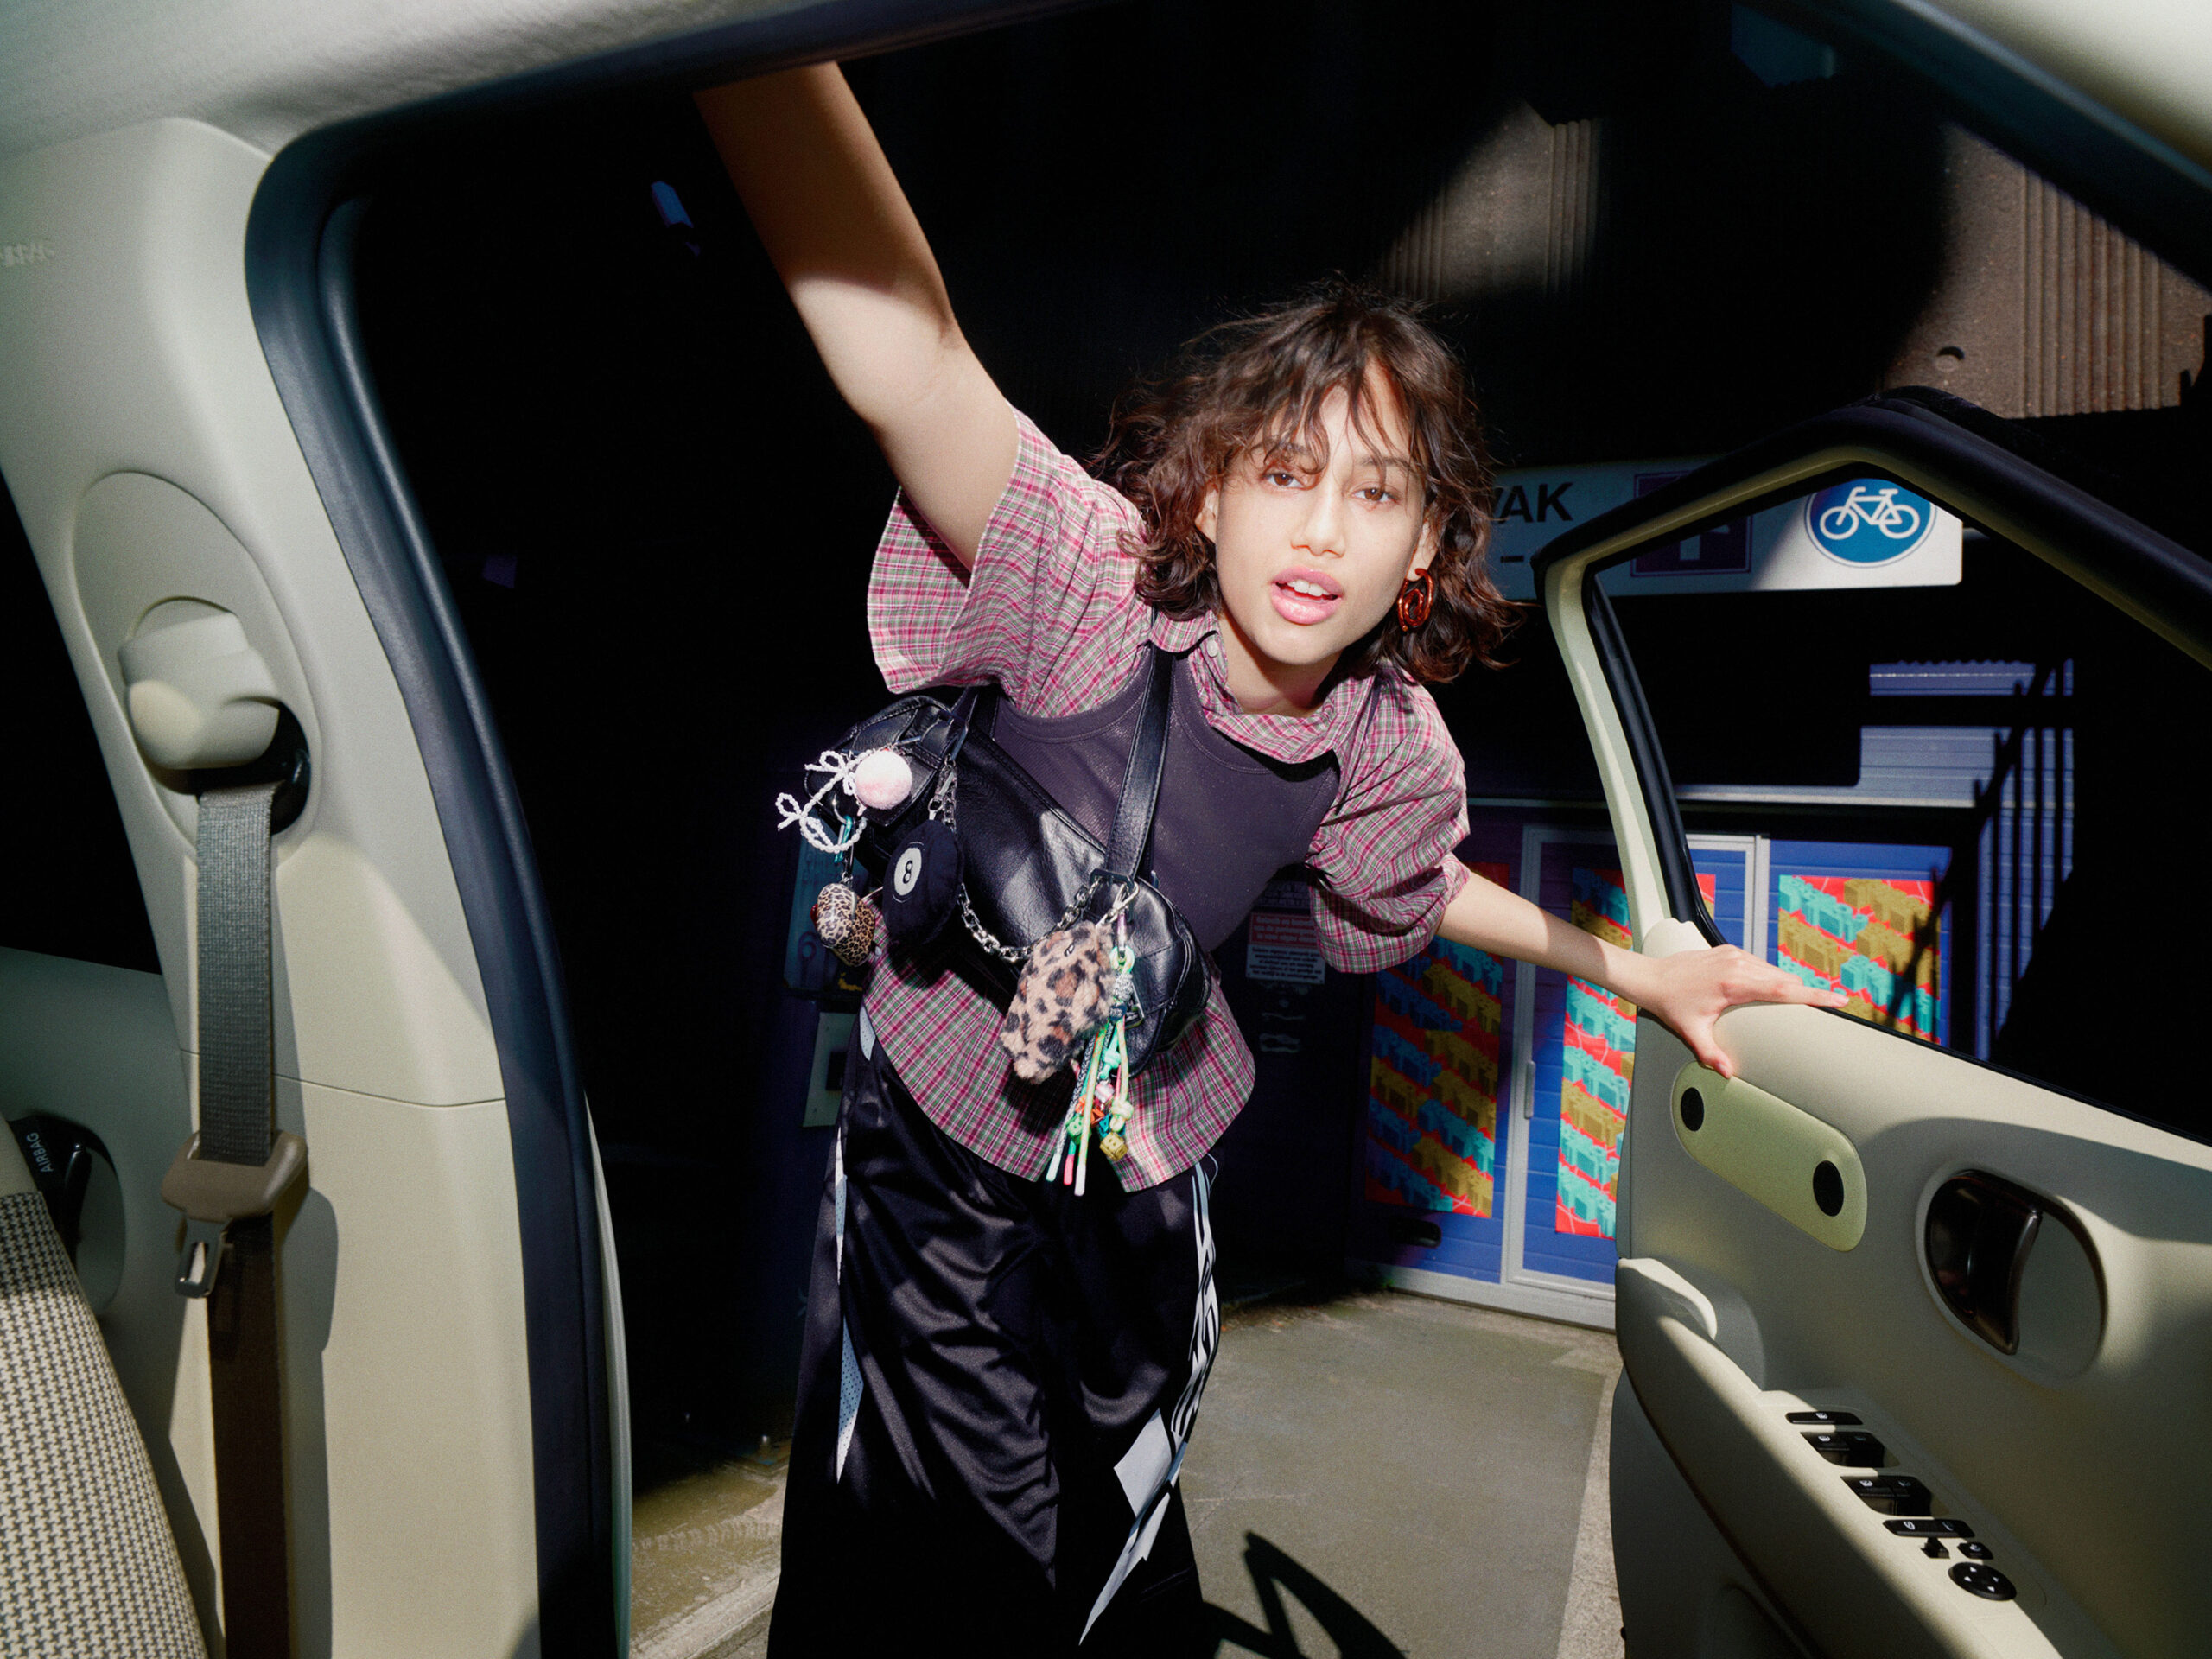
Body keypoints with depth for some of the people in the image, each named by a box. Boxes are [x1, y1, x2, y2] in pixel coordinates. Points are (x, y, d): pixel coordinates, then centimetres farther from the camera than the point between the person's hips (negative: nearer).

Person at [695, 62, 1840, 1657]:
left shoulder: (1394, 746, -13)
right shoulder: (1104, 584, -27)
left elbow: (1421, 885, 10)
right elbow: (906, 363, -45)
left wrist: (1647, 971, 10)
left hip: (1143, 1162, 3)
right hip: (936, 1125, -2)